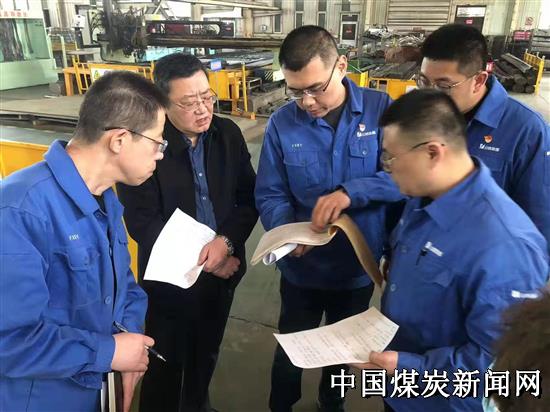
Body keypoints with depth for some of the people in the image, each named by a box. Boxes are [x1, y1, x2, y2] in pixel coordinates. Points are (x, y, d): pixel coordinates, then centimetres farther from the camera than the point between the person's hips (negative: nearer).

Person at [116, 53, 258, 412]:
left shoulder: (229, 133, -4)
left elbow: (249, 197, -4)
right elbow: (142, 222, -17)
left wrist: (226, 241, -21)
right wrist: (198, 258, -19)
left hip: (223, 271, 5)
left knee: (207, 355, 26)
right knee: (167, 363, 16)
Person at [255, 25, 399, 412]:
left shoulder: (380, 108, -13)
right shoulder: (282, 123, -12)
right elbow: (270, 195, -9)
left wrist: (351, 191, -34)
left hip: (359, 267, 1)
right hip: (302, 269, 0)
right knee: (290, 351, 21)